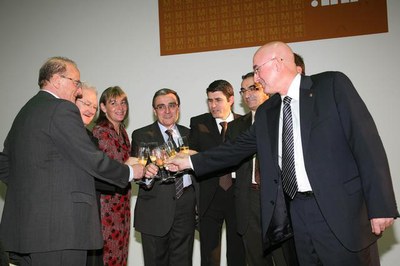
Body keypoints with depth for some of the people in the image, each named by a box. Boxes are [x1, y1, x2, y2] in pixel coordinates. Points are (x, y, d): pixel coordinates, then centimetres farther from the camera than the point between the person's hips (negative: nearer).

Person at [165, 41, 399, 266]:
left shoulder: (332, 85, -3)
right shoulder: (266, 112, 14)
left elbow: (366, 142, -9)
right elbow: (238, 149, 20)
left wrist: (381, 205, -14)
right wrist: (191, 161, 16)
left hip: (342, 209, -5)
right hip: (299, 213, 5)